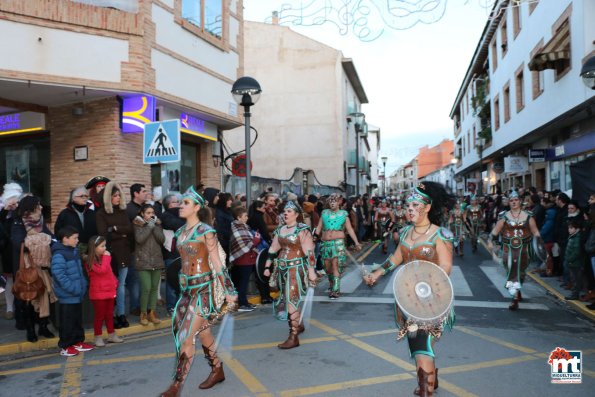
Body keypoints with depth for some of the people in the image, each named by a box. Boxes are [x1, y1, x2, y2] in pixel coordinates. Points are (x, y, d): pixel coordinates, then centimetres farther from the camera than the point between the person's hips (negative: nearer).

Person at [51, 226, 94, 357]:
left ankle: (78, 342, 29)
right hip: (67, 296, -9)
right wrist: (73, 288, -23)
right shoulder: (59, 255, -18)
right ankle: (65, 346, 15)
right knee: (67, 322, 3)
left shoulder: (74, 251, 10)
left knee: (78, 320, 17)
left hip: (78, 294, 9)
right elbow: (59, 275, -25)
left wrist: (84, 284, 13)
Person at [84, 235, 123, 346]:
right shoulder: (90, 261, -16)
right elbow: (102, 270, -28)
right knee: (99, 315, 3)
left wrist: (115, 282, 9)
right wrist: (106, 257, -21)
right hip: (98, 293, -8)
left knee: (109, 314, 15)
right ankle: (98, 337, 15)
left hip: (109, 291, 8)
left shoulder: (103, 257, 11)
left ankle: (111, 335, 25)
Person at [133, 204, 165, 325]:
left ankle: (152, 313, 14)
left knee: (154, 287, 4)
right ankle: (143, 313, 5)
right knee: (146, 288, -10)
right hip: (143, 261, -4)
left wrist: (155, 227, -9)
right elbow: (139, 239, -14)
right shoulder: (138, 224, 1)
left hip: (157, 260, 4)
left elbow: (162, 239, -1)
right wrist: (149, 227, -12)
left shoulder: (157, 224, 11)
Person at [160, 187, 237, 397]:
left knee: (185, 336, -6)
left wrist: (229, 291, -9)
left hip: (204, 288, -7)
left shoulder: (205, 231, -13)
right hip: (188, 288, 7)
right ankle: (217, 370, 32)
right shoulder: (181, 232, 8)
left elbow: (217, 263, -12)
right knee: (203, 332, 15)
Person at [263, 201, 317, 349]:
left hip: (296, 269, -7)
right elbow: (273, 250, 15)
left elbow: (309, 252, -13)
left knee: (292, 300, -9)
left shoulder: (302, 230, -9)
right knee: (286, 300, 15)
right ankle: (298, 325, 37)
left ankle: (293, 337, -2)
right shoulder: (280, 230, 10)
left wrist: (311, 271, -17)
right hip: (282, 269, 7)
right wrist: (267, 267, 14)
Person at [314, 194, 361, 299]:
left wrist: (356, 242, -2)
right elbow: (318, 228, 8)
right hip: (325, 243, 3)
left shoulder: (343, 214, 6)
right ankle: (332, 285, 28)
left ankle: (335, 290, -10)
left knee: (336, 265, -12)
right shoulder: (324, 213, 12)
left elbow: (350, 229, 5)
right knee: (327, 267, 7)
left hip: (338, 243, -3)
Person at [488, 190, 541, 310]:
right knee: (511, 271, -4)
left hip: (523, 248, 0)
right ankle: (517, 293, 10)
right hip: (508, 248, 0)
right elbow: (496, 230, 0)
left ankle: (515, 299, 12)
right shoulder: (504, 216, 4)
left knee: (519, 272, 3)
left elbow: (535, 231, 7)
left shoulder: (528, 215, 5)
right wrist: (490, 240, -13)